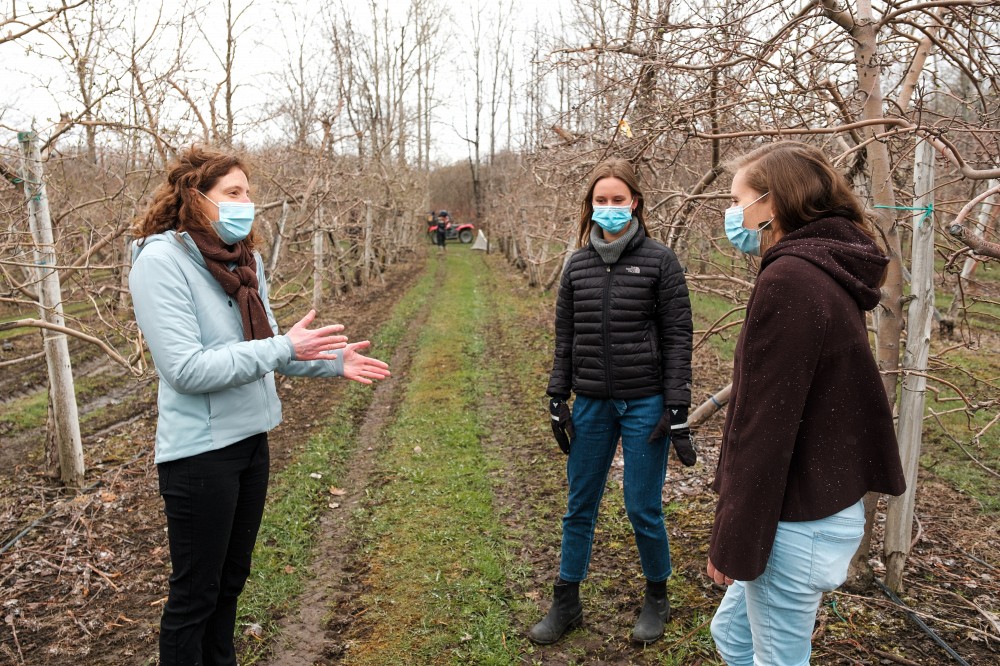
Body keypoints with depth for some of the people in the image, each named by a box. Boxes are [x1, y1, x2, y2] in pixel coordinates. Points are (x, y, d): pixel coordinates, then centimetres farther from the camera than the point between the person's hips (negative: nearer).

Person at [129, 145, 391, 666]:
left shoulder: (244, 259, 5)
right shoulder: (160, 260, -17)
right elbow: (186, 368, -24)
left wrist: (332, 361, -2)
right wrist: (283, 348, -26)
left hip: (251, 441, 7)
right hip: (200, 451, -7)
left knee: (230, 580, 22)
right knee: (194, 593, 10)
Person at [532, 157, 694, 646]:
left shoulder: (660, 262, -4)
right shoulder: (577, 266, 5)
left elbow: (678, 338, -6)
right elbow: (564, 339, 9)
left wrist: (676, 409, -10)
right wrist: (557, 400, 5)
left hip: (644, 404, -3)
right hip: (591, 405, 3)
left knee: (643, 509, 6)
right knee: (579, 507, 12)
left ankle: (656, 597, 32)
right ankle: (566, 602, 29)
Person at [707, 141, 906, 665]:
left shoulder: (788, 281, -22)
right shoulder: (832, 276, 8)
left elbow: (763, 424, -22)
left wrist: (732, 542, -16)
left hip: (798, 522, -9)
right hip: (831, 502, 9)